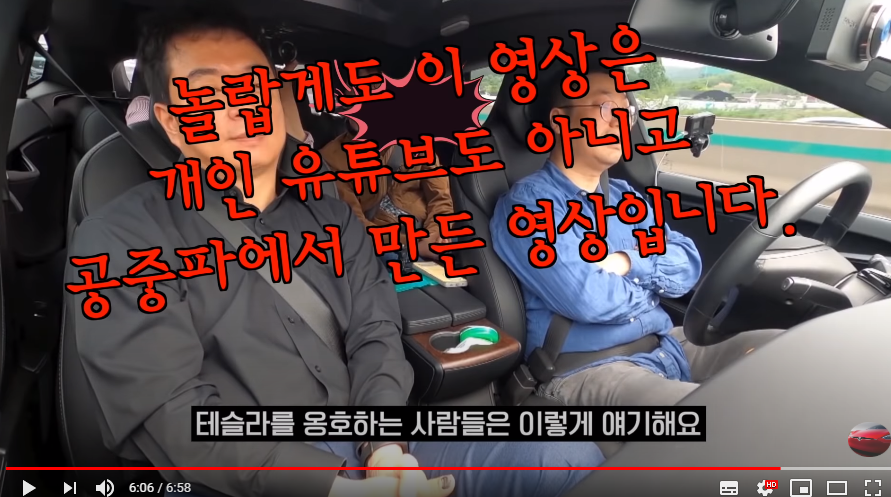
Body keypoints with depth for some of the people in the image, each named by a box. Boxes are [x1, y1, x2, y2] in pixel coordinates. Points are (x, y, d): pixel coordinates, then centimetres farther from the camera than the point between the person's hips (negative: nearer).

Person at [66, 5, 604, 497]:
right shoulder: (120, 238, -3)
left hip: (367, 448, 6)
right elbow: (173, 411, -13)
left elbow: (375, 331, 6)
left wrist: (388, 447, -13)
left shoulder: (332, 215, 14)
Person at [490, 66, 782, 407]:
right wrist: (650, 284, -2)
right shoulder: (526, 204, -10)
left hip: (668, 347, 8)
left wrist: (629, 262, -13)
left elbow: (687, 265, 6)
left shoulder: (624, 195, 16)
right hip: (587, 370, -8)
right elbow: (589, 300, -22)